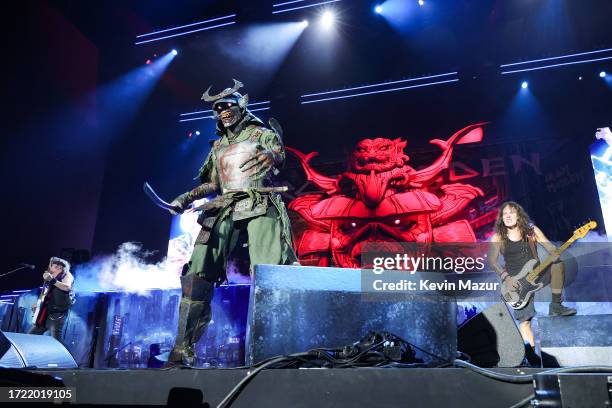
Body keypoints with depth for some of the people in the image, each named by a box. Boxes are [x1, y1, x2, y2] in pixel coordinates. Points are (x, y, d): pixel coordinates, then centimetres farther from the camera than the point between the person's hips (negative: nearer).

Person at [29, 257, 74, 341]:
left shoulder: (66, 275, -1)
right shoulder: (51, 277, 22)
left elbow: (67, 287, -24)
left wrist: (52, 280, -29)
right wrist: (38, 305, 18)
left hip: (57, 314, -9)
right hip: (45, 314, 9)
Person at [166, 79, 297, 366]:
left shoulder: (261, 133, 13)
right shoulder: (218, 146, 28)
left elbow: (280, 153, -7)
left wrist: (270, 156, -32)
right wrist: (186, 198, 14)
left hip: (260, 206, -4)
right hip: (225, 209, 4)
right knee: (198, 272, -11)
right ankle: (183, 348, -10)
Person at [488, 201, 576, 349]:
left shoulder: (531, 230, 1)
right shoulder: (499, 237, -4)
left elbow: (552, 248, -1)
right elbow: (492, 260, -8)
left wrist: (555, 254, -24)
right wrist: (505, 277, -21)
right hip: (515, 281, -2)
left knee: (558, 264, -25)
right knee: (524, 320, -15)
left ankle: (555, 306, -11)